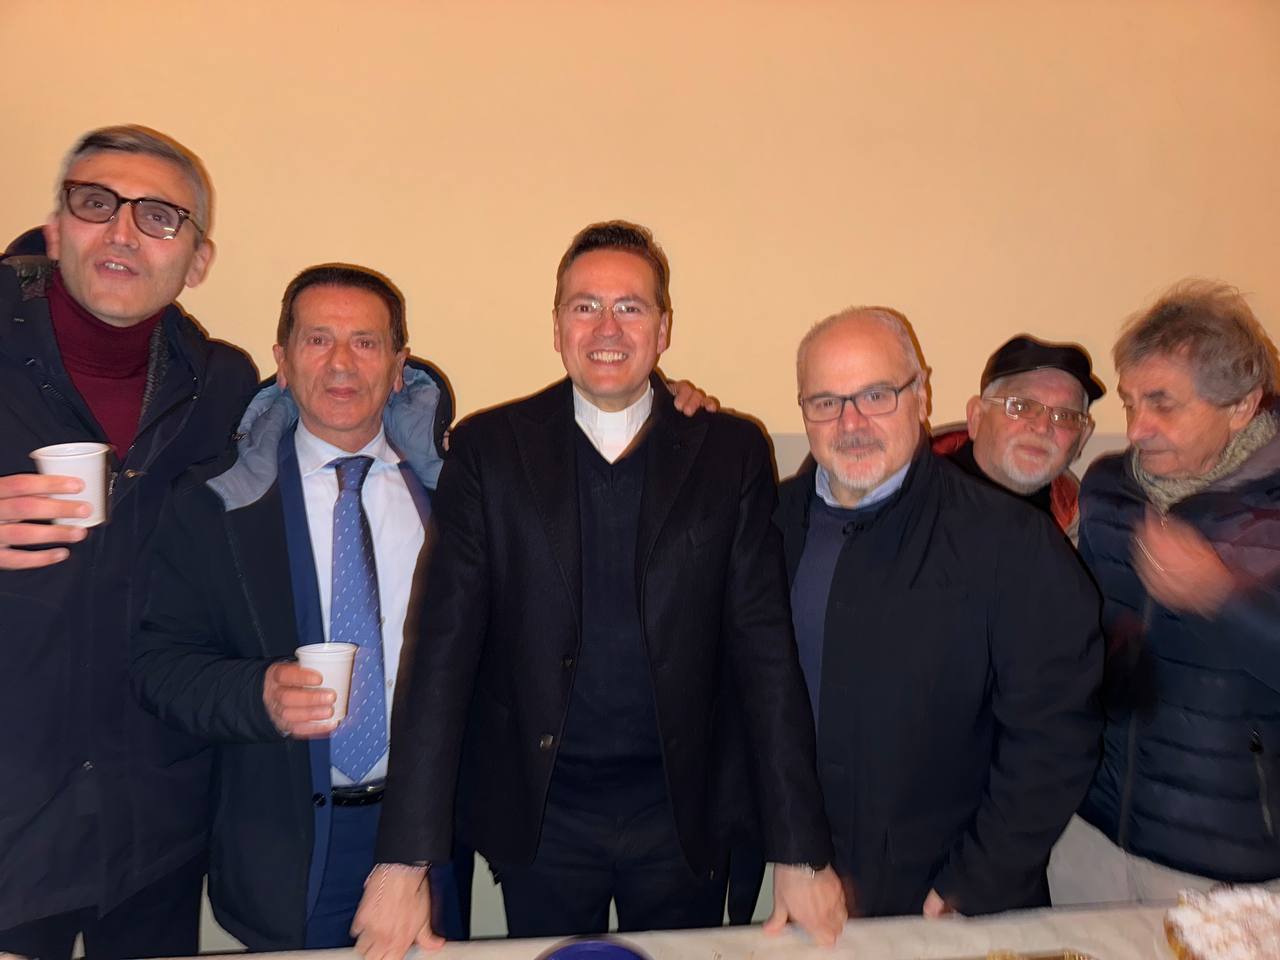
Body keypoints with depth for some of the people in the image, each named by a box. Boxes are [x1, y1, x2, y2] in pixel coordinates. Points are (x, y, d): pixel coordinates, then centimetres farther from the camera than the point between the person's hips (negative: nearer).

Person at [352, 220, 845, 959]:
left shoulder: (732, 452, -4)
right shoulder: (489, 448, -5)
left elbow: (765, 649, -5)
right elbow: (445, 646, -8)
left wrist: (802, 853, -7)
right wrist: (404, 861, -12)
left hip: (683, 814, 1)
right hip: (540, 815, 0)